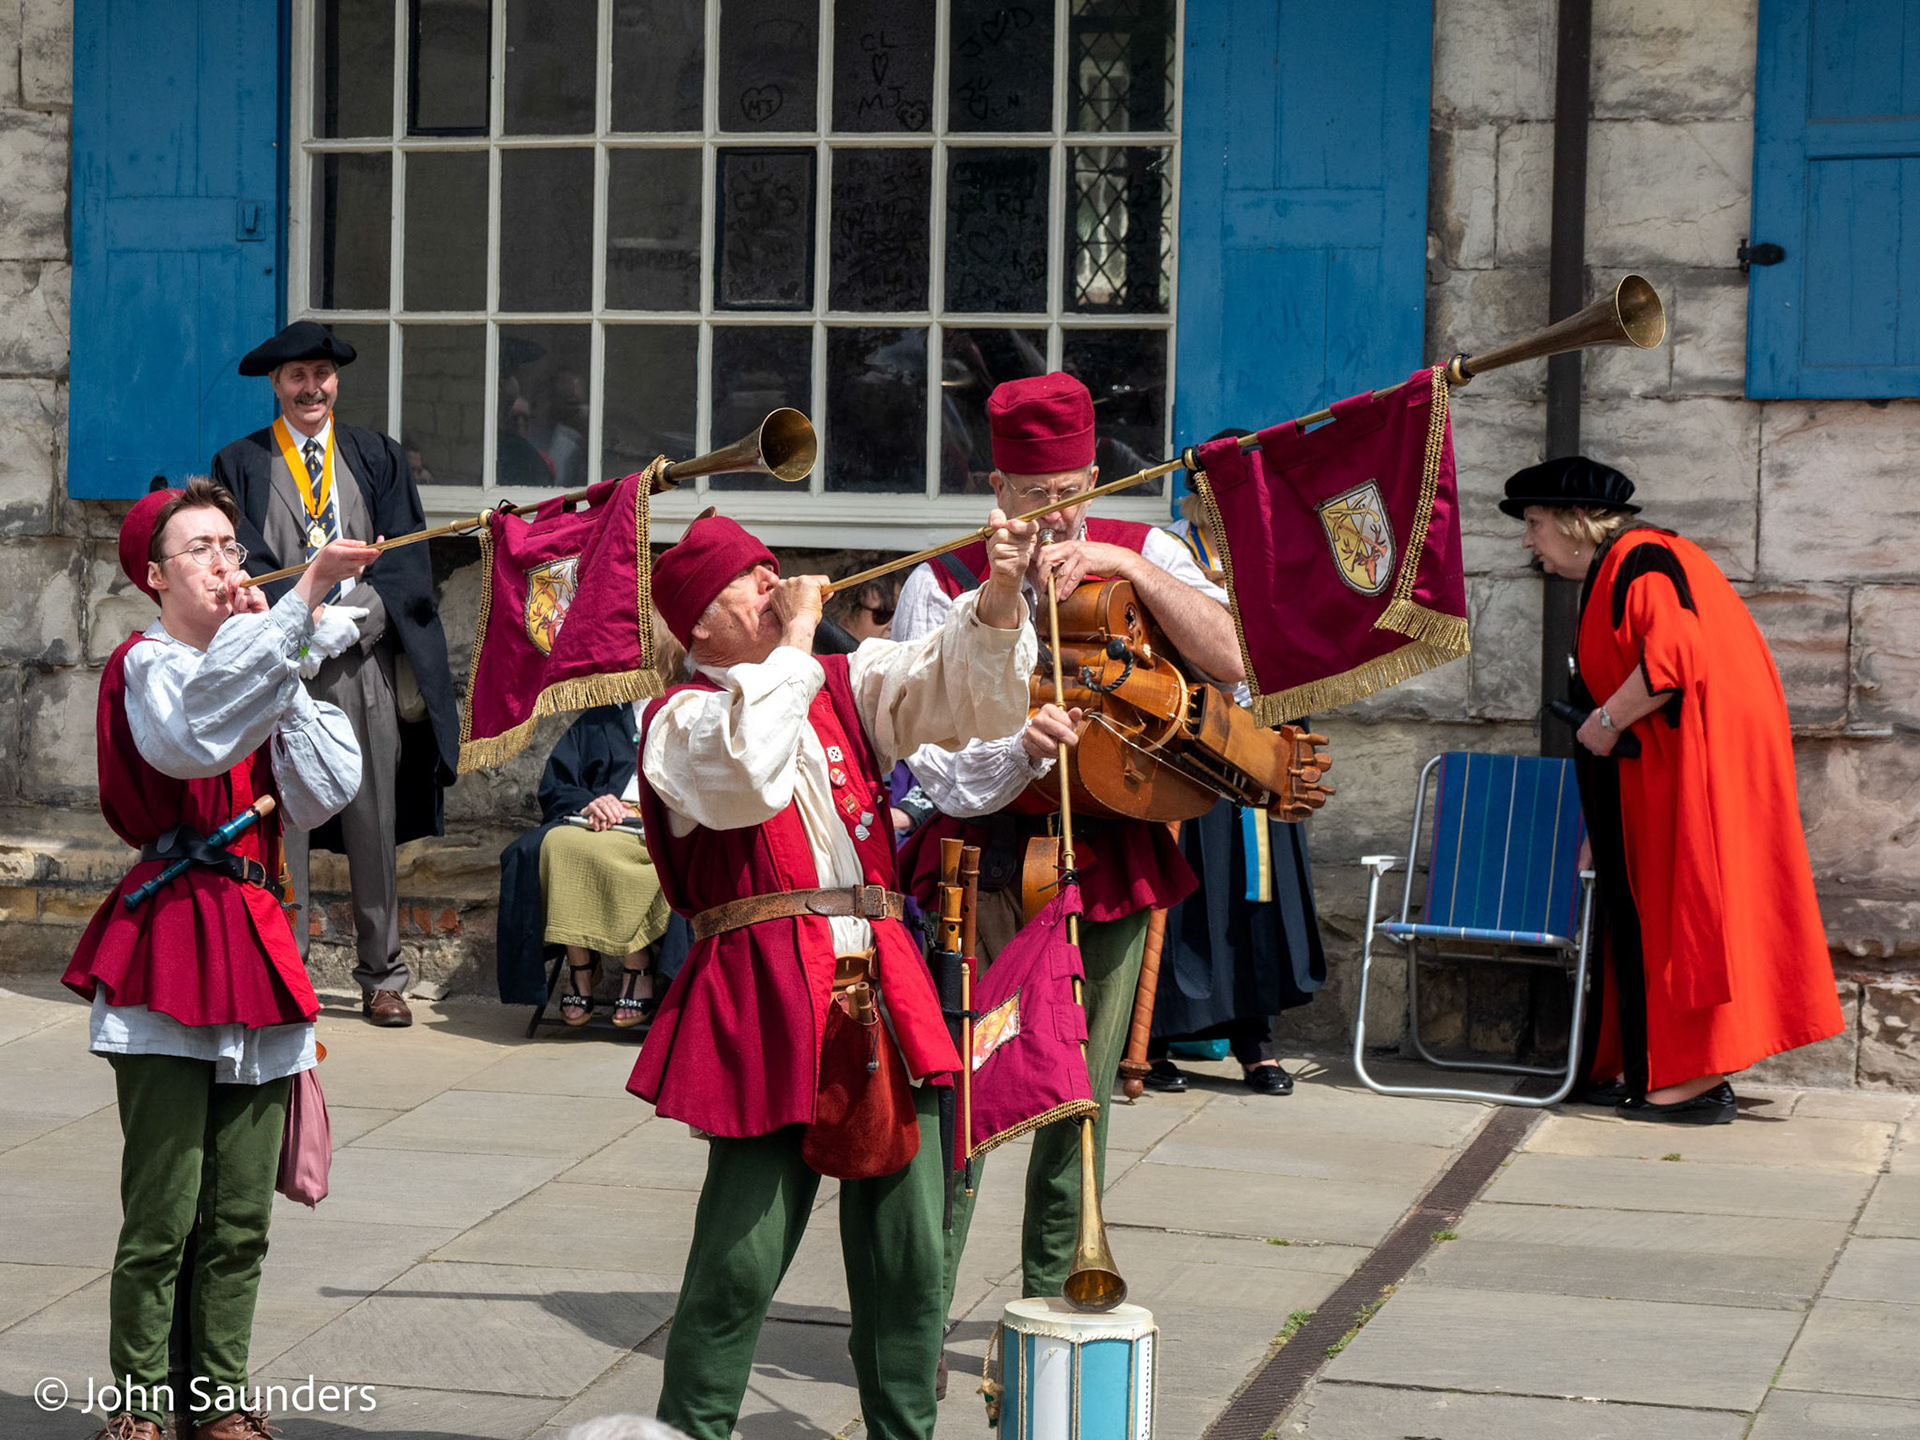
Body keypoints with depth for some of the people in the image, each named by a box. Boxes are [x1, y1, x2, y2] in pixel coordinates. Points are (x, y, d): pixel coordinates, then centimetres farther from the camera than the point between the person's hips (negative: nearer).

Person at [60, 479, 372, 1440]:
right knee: (160, 1220, -6)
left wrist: (275, 667, -1)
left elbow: (325, 794, 4)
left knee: (240, 1220, 9)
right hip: (169, 942, -6)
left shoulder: (253, 667, 17)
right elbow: (193, 735, -29)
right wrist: (301, 602, -33)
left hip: (252, 941, 6)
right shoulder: (146, 666, -4)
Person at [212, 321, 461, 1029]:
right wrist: (311, 619, -15)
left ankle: (381, 975, 10)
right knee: (280, 825, -4)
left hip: (366, 663, 2)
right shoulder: (242, 464, 9)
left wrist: (351, 623, -10)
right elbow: (249, 566, 0)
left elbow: (406, 561, 5)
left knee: (374, 826, 3)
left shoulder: (377, 458, 13)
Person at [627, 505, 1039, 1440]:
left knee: (908, 1255, 6)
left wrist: (998, 594, -9)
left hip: (881, 984, 5)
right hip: (766, 996, -5)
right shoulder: (682, 720, 2)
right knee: (742, 1254, -6)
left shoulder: (849, 684, 18)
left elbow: (959, 688, 9)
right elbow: (748, 776, -19)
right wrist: (795, 639, -9)